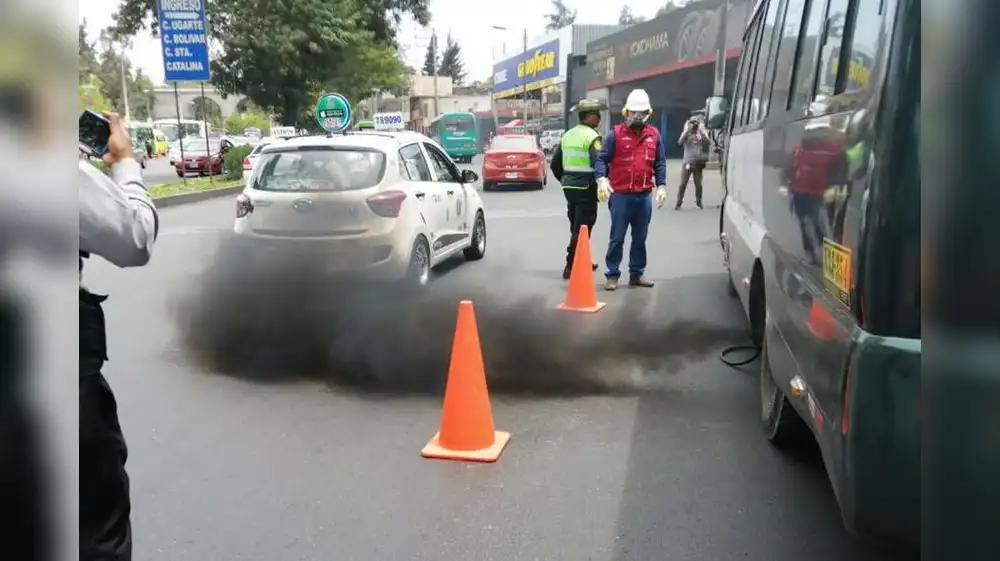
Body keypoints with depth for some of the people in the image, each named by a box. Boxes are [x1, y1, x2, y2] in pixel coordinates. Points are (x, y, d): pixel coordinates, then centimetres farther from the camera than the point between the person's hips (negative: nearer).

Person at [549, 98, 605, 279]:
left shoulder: (568, 135, 11)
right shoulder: (592, 136, -13)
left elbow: (555, 163, 13)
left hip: (569, 187, 8)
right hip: (586, 189, -8)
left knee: (576, 227, 18)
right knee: (582, 229, -2)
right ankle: (571, 266, -2)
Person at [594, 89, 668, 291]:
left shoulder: (654, 134, 8)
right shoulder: (616, 133, -3)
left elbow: (660, 162, 10)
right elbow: (602, 158, -6)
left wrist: (661, 185, 0)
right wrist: (601, 179, -22)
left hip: (645, 196, 4)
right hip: (620, 195, -3)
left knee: (640, 238, 12)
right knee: (617, 237, 2)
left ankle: (637, 273, 21)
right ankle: (612, 274, 10)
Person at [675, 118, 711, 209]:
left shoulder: (701, 134, 3)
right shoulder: (686, 134, 3)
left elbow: (708, 143, -13)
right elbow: (680, 142, -16)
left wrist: (702, 132, -19)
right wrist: (687, 130, -21)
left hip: (698, 164, 1)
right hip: (687, 163, -1)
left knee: (698, 184, 6)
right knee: (682, 184, -3)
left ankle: (698, 202, 23)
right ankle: (678, 203, 4)